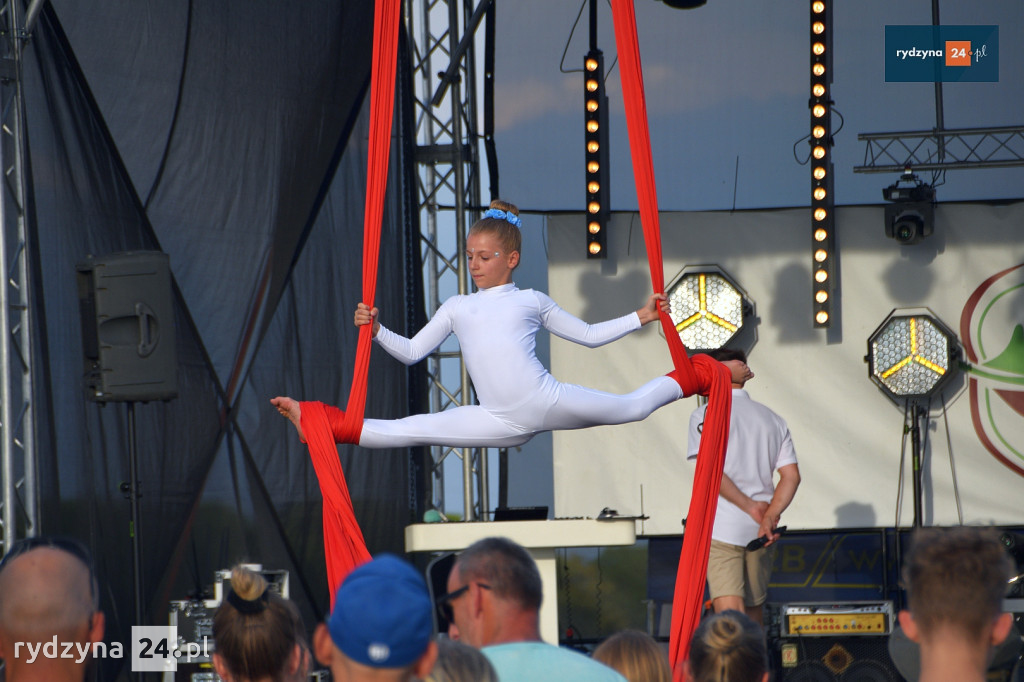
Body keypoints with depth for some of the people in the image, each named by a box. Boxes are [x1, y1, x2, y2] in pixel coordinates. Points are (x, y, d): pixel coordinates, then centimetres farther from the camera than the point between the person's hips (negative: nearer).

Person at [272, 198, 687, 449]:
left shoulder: (532, 301, 14)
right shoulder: (457, 308, 19)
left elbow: (588, 335, 20)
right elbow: (411, 352, 16)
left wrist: (639, 318, 14)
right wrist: (377, 331, -1)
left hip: (549, 400, -1)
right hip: (502, 424, 1)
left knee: (631, 408, 2)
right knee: (411, 430, -9)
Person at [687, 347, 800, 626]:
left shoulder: (705, 414, -2)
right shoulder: (772, 418, 13)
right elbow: (791, 475, 3)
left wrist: (751, 507, -7)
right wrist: (769, 516, -6)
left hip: (721, 529, -5)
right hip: (759, 531, 6)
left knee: (729, 611, -14)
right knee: (754, 609, 18)